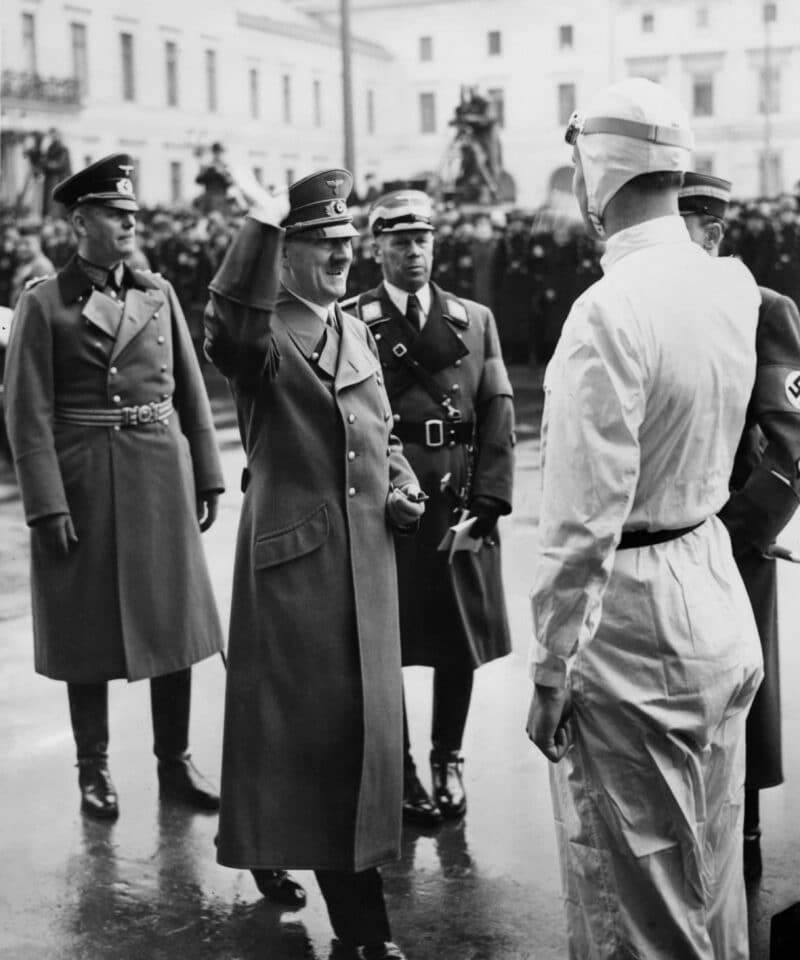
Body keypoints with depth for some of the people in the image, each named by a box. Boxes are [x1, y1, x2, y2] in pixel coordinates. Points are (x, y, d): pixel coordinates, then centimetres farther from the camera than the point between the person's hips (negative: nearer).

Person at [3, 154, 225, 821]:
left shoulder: (159, 294, 8)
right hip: (82, 482, -3)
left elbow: (191, 392, 10)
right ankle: (94, 771, 19)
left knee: (173, 617, 8)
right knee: (89, 628, 5)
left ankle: (175, 762, 21)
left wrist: (208, 478, 6)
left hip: (161, 474, 4)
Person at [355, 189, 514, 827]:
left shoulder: (476, 319, 13)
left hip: (464, 504, 3)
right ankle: (398, 772, 17)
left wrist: (488, 498, -6)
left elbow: (498, 411, 5)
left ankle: (449, 758, 28)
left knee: (461, 641, 10)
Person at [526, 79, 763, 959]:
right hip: (718, 594, 8)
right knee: (711, 867, 22)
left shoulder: (609, 311, -22)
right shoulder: (732, 288, 1)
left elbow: (584, 517, -22)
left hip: (631, 619, -8)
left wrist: (550, 669, -14)